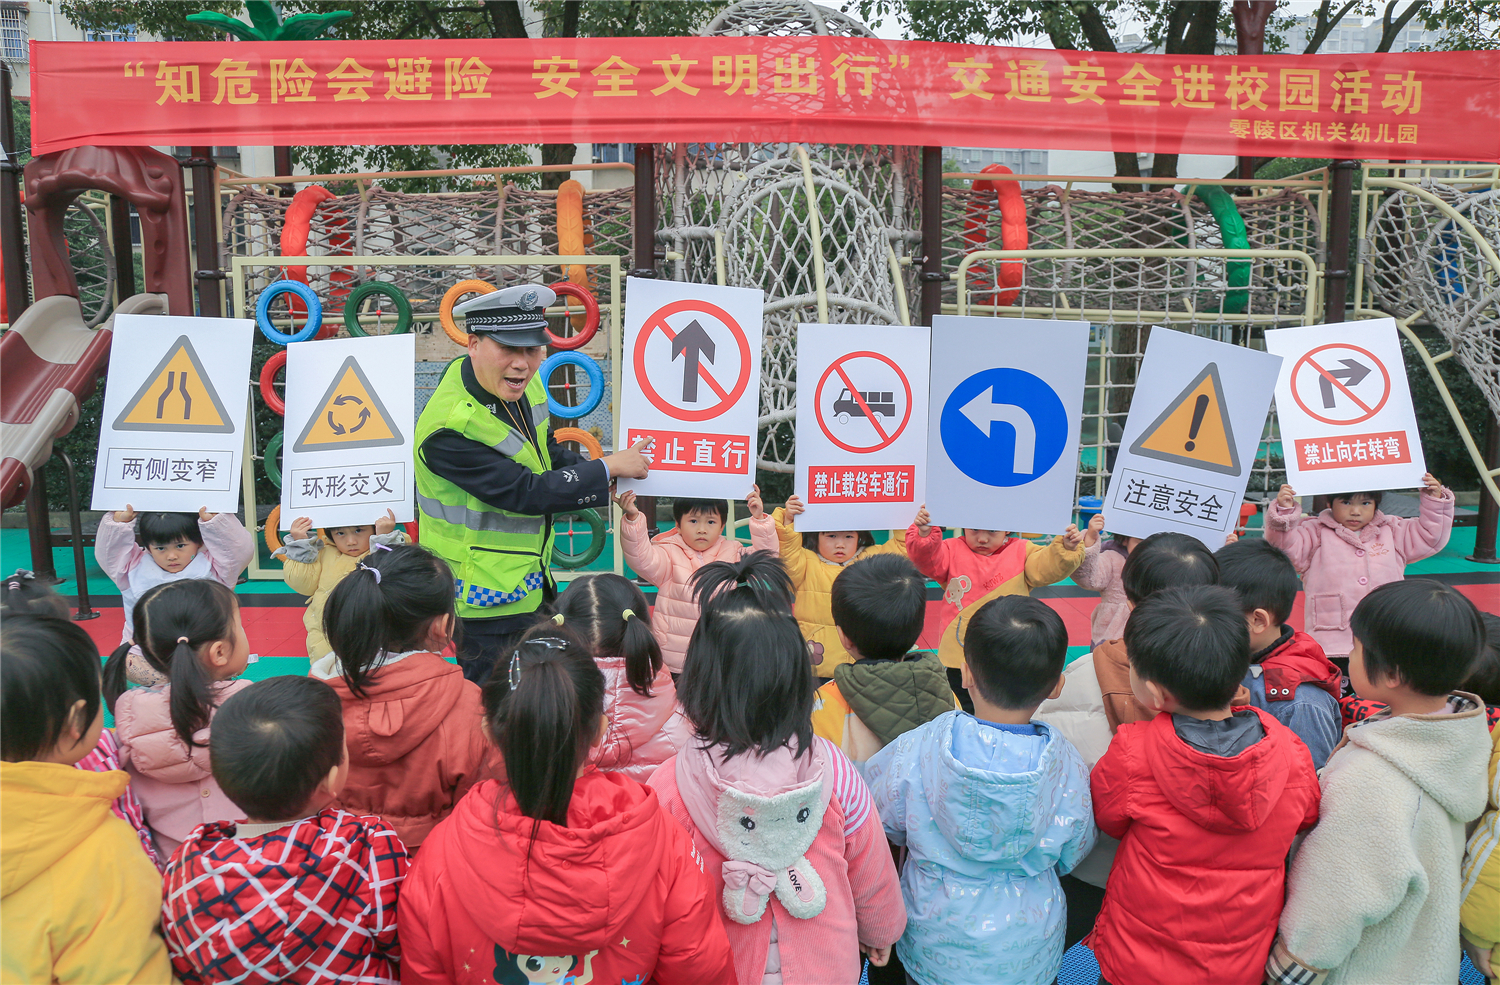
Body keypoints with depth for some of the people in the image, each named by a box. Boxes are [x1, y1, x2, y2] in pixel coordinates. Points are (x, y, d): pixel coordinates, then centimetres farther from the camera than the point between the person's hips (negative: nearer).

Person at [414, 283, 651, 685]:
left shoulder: (523, 383, -3)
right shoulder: (448, 429, -29)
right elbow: (528, 494, -28)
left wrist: (609, 478, 2)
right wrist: (608, 468, -19)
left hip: (531, 584, 8)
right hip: (485, 604, -8)